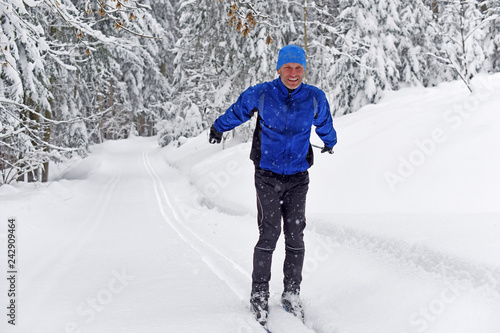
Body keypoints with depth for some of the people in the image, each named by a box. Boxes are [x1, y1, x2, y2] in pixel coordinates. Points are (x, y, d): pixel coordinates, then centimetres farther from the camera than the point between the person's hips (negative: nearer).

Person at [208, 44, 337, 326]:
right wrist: (218, 129, 28)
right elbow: (237, 112, 12)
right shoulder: (261, 94, -8)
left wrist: (330, 143, 39)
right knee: (269, 234, -9)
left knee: (295, 237, 3)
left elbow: (325, 125, 21)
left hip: (298, 178, 2)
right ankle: (259, 297, 3)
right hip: (268, 175, -2)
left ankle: (292, 294, 16)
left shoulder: (315, 98, -2)